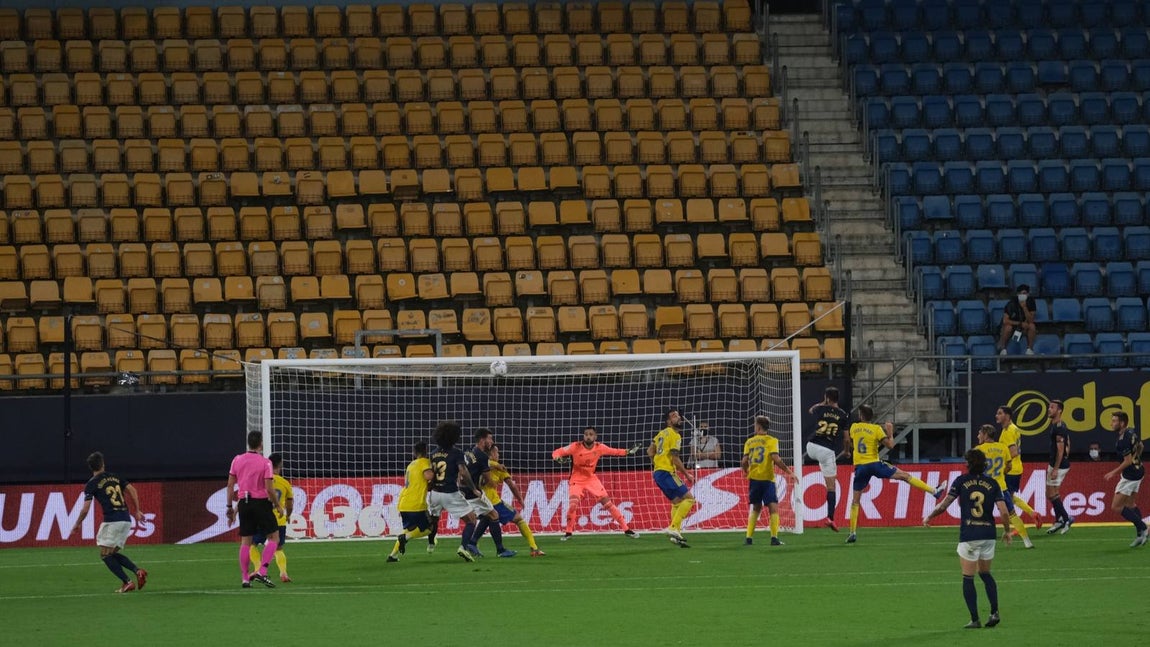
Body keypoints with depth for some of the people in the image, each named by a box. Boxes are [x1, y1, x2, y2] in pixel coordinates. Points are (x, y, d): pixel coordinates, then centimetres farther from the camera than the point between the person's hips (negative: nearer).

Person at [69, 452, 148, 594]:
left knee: (105, 554, 3)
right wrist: (137, 511, 12)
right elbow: (132, 490, 8)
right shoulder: (115, 477, 17)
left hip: (112, 521, -6)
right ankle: (138, 571, -2)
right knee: (113, 553, 18)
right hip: (126, 520, 6)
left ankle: (127, 582, -11)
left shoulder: (91, 484, 1)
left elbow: (85, 509, -4)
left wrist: (76, 525, 9)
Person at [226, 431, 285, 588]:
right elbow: (269, 488, -13)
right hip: (261, 502, -4)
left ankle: (245, 578, 6)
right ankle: (262, 572, -9)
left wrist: (230, 507, 13)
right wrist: (278, 506, 0)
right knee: (273, 537, 6)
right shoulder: (265, 463, -10)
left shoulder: (237, 460, 4)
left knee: (245, 541, 9)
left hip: (244, 504, 4)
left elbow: (230, 485, 5)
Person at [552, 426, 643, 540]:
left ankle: (626, 529, 5)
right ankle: (568, 532, -1)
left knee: (608, 503, -3)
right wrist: (558, 458, -38)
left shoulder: (599, 447, -8)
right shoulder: (576, 447, -17)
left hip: (592, 480, 2)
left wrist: (629, 452, -6)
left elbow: (614, 452, 6)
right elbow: (556, 453, -16)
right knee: (573, 505, -22)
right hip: (577, 481, -2)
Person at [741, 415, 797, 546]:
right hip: (767, 479, -4)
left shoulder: (749, 442, 8)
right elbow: (776, 459, -16)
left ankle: (749, 537, 12)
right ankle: (774, 538, -19)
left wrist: (746, 471, 24)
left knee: (756, 508, 18)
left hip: (753, 478, 4)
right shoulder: (771, 441, -3)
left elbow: (744, 462, 2)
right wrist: (789, 472, -10)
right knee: (773, 508, -4)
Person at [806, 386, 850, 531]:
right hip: (828, 451, -1)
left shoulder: (821, 410, 2)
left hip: (812, 447, 1)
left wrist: (824, 403, 43)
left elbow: (811, 410, 29)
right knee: (832, 486, 4)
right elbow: (847, 438, 6)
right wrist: (846, 451, 25)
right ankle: (830, 518, -3)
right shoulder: (843, 416, 1)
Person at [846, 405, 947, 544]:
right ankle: (934, 491, 3)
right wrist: (890, 433, 8)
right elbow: (890, 445, -7)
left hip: (860, 467, 2)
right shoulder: (876, 429, -4)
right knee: (904, 476, 6)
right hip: (874, 463, -2)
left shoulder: (854, 427, 6)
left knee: (855, 500, 8)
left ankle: (853, 533, 2)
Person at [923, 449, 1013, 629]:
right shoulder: (992, 484, 3)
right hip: (988, 535, 3)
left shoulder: (961, 481, -2)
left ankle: (974, 619, 1)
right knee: (985, 573, 21)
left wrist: (929, 517, 10)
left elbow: (944, 504, -6)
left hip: (968, 536, -3)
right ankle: (994, 612, 9)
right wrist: (1007, 531, 12)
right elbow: (1003, 511, -3)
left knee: (968, 578, 5)